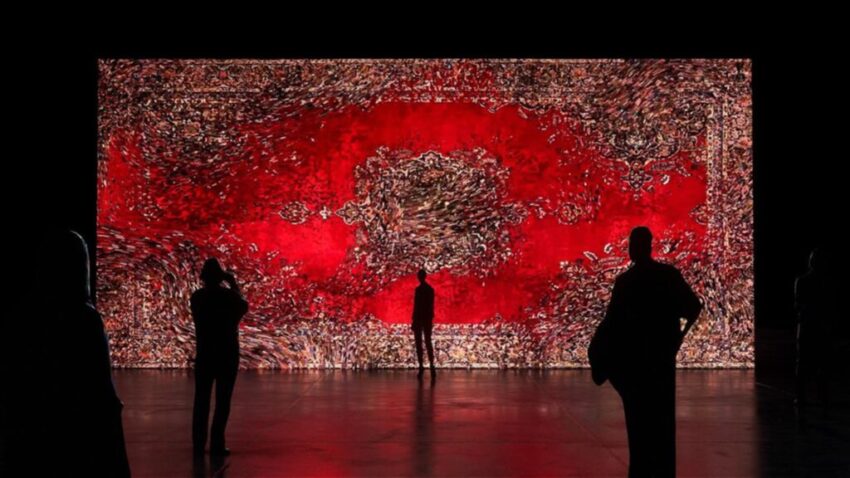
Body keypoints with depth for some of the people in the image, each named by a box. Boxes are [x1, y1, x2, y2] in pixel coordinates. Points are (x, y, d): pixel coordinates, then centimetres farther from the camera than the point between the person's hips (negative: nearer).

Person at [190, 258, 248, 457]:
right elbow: (243, 308, 8)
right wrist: (234, 285, 10)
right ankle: (217, 445, -2)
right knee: (222, 401, 2)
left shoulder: (197, 297, -1)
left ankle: (198, 445, 8)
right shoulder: (228, 295, -10)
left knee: (201, 400, 8)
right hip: (227, 354, -3)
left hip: (204, 354, 3)